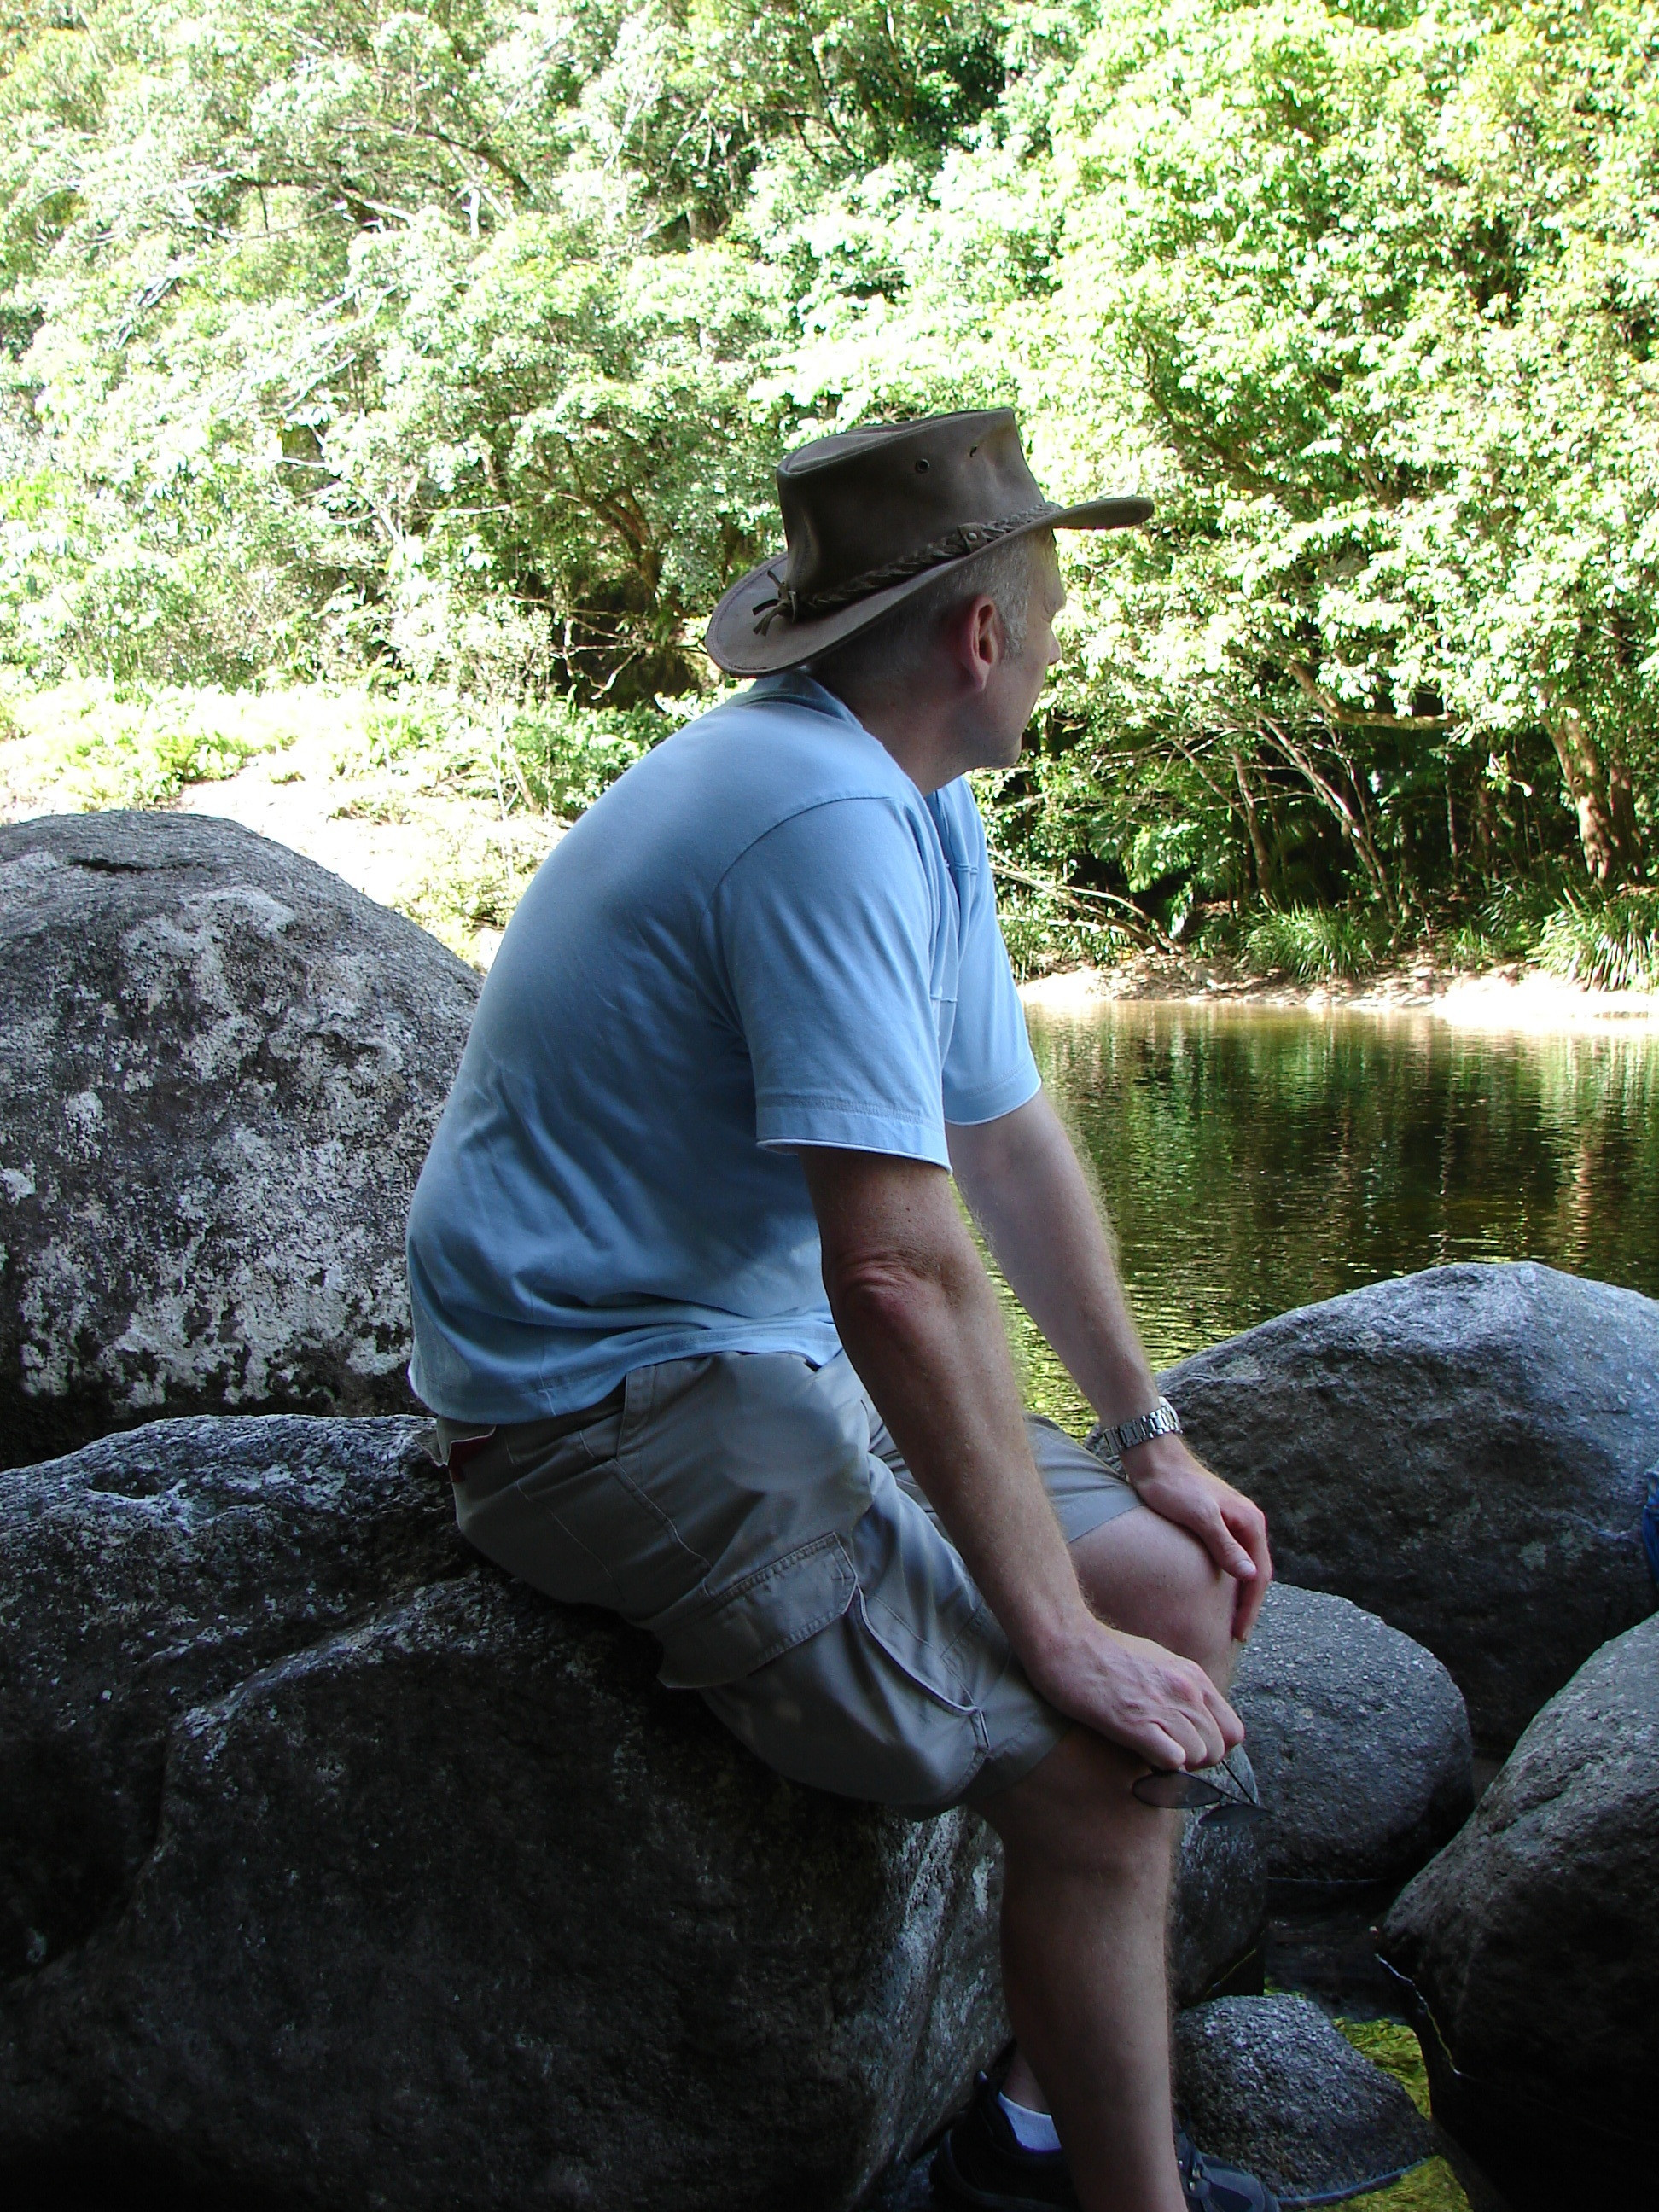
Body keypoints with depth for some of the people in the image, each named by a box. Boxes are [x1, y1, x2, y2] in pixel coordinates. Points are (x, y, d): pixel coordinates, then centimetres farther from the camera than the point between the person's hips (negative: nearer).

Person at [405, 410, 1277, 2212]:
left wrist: (1153, 1448, 14)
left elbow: (1013, 1147, 16)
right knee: (1099, 1766, -20)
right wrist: (1057, 1634, -25)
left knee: (1182, 1584, 7)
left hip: (767, 1370, 11)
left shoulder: (918, 811, 10)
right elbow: (902, 1269, -30)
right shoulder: (829, 822, -24)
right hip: (611, 1408, -10)